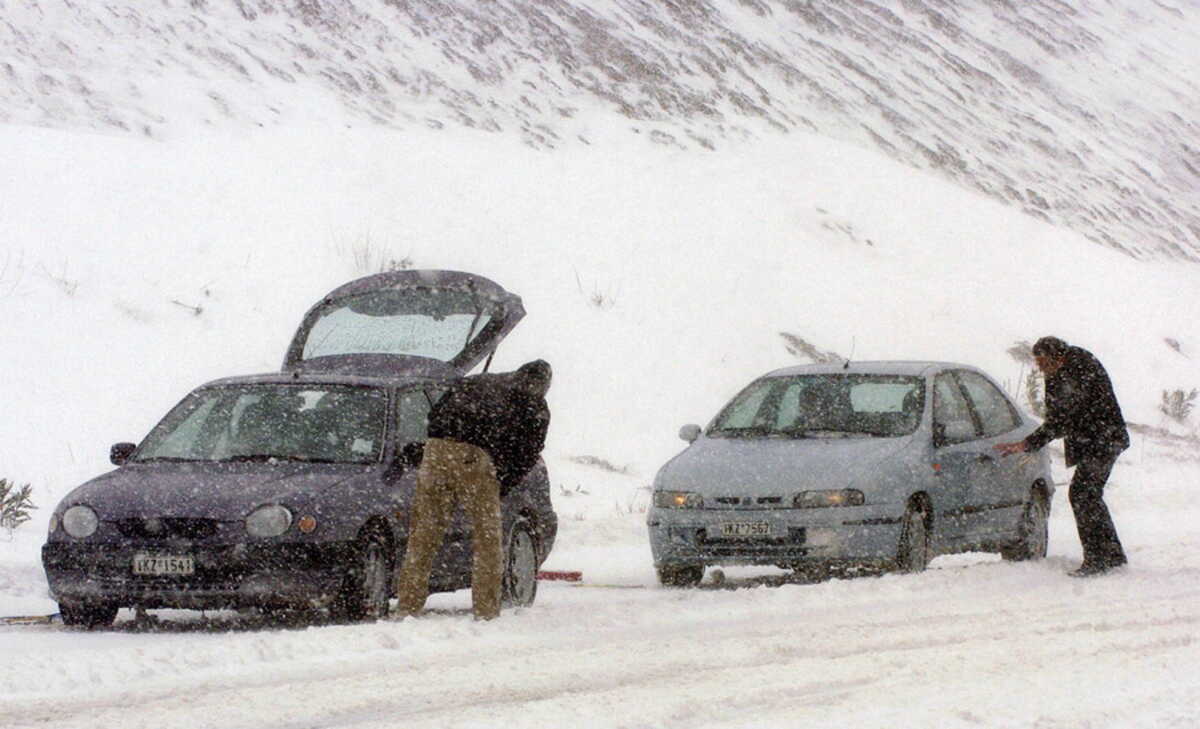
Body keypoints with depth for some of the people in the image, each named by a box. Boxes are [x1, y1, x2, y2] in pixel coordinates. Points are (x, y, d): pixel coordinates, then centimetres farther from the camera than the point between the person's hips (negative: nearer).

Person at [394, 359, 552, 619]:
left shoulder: (472, 382, 33)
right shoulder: (535, 406, 20)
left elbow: (435, 415, 27)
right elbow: (529, 454, 12)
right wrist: (500, 486, 20)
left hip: (436, 451, 4)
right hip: (475, 459, -4)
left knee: (423, 532, 10)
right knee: (487, 537, 8)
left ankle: (408, 605, 10)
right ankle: (486, 610, 6)